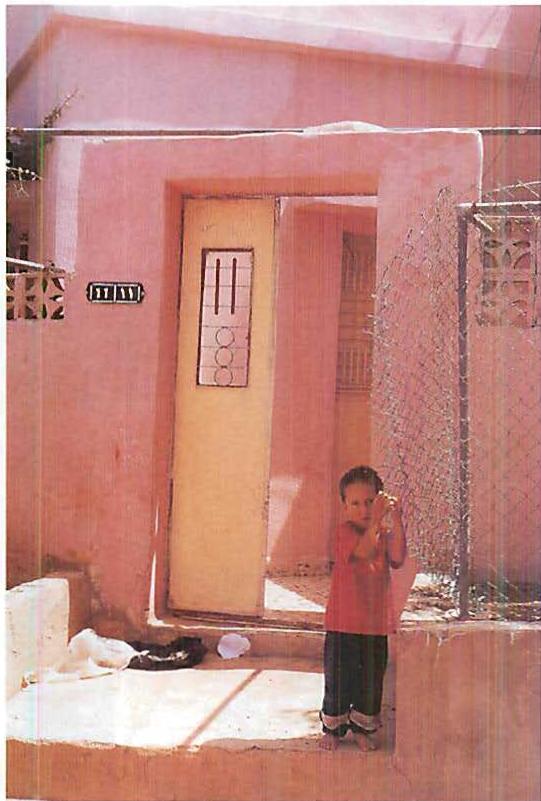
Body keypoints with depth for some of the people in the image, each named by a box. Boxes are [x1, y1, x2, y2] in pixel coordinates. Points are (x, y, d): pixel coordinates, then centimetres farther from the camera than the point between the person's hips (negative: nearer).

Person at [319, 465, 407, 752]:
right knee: (338, 677, 6)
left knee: (371, 679, 12)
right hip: (344, 622, -4)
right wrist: (376, 519, -39)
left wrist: (396, 520, -24)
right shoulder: (345, 531, -9)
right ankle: (332, 728, 22)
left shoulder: (385, 532, 5)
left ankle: (362, 728, 29)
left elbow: (397, 558, -15)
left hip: (377, 621, 4)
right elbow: (364, 552, -28)